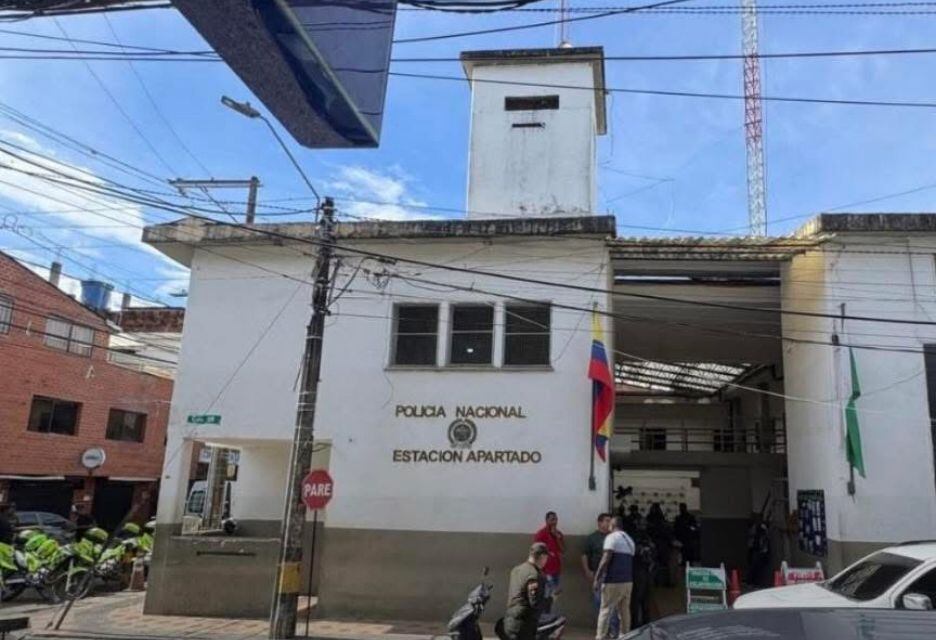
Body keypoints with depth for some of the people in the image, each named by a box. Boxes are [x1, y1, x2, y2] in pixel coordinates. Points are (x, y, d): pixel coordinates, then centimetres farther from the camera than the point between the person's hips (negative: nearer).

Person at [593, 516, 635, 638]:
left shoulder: (612, 537, -7)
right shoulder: (630, 540, 18)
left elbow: (605, 560, -15)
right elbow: (629, 561, 16)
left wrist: (597, 578, -13)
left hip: (613, 581, -7)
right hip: (628, 581, 7)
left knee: (605, 611, -4)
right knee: (625, 611, 11)